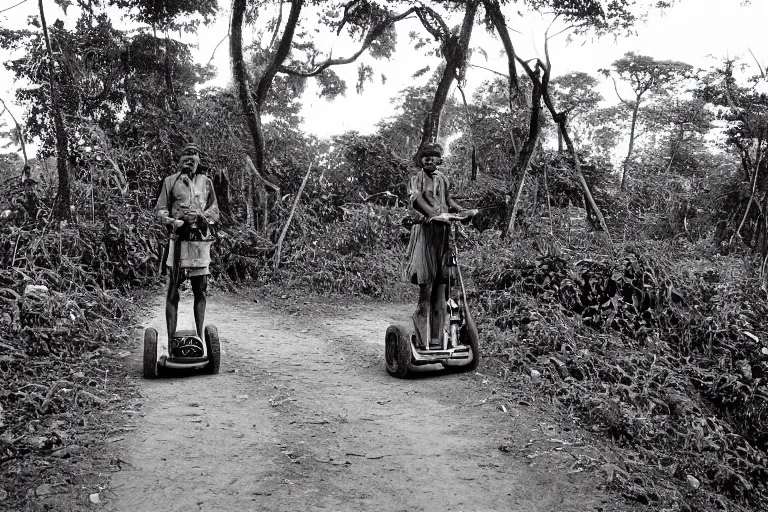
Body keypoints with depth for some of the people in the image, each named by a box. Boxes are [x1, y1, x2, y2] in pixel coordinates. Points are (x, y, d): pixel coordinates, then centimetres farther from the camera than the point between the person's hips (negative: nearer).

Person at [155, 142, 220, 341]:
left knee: (200, 289, 5)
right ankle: (171, 337, 1)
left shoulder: (206, 182, 16)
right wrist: (173, 221, -12)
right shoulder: (170, 181, 9)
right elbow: (160, 209, 8)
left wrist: (203, 217, -4)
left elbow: (214, 210, 17)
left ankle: (200, 336, 12)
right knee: (173, 291, -3)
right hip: (179, 238, -2)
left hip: (201, 239, 3)